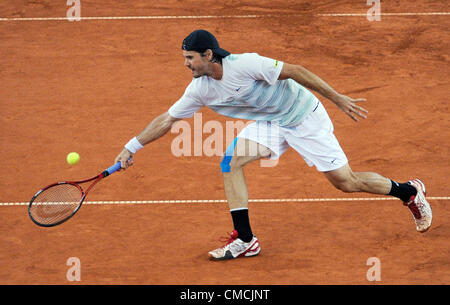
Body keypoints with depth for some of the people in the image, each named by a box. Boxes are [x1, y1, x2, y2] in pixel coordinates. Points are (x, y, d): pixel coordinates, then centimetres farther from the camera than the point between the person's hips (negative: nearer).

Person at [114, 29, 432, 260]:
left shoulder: (244, 65, -29)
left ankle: (409, 191, 19)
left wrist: (339, 99, -21)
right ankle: (245, 240, -9)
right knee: (232, 161, -14)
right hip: (270, 123, 6)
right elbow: (167, 120, 2)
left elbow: (295, 71, -24)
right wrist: (131, 148, -1)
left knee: (346, 181, -4)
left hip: (304, 116, -6)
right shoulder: (199, 89, -8)